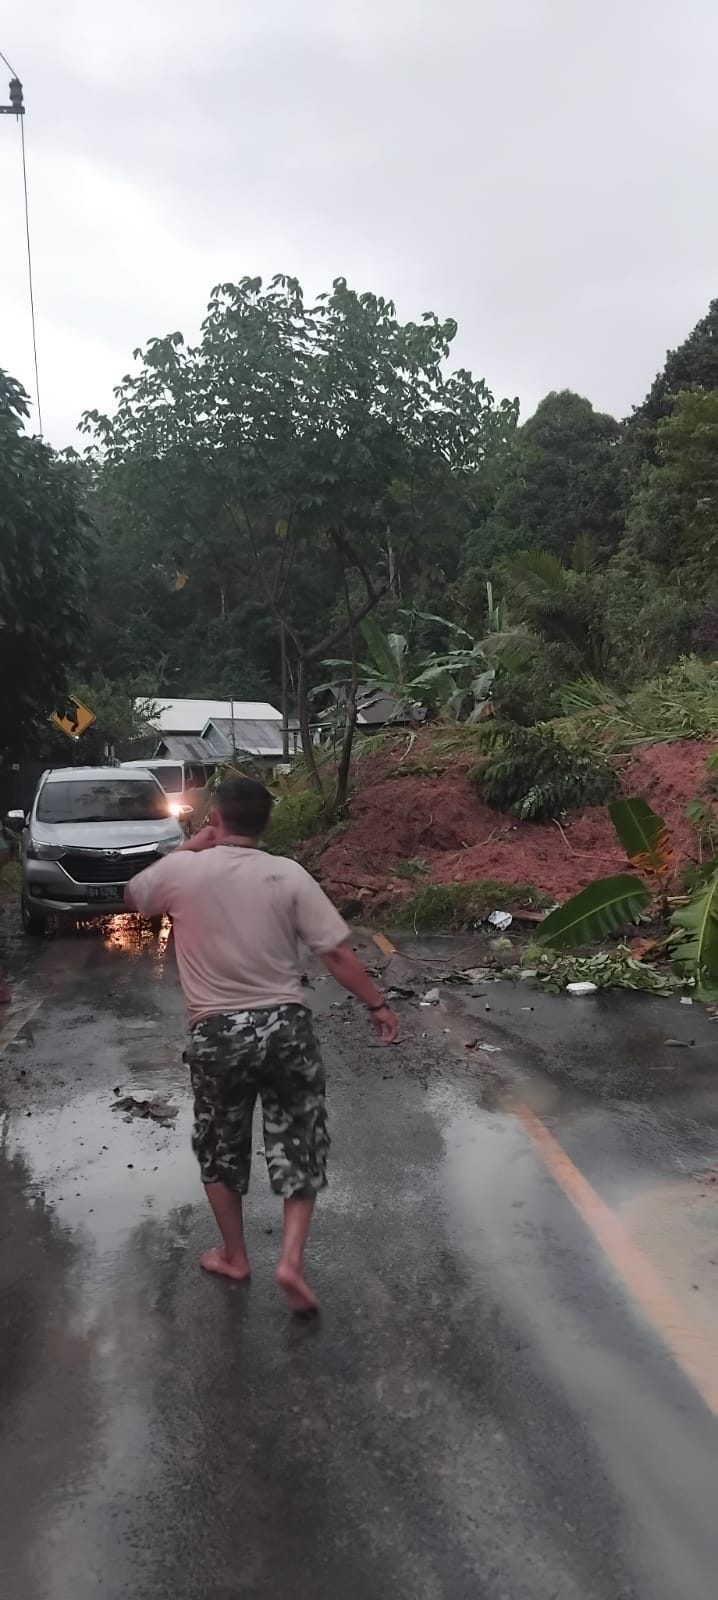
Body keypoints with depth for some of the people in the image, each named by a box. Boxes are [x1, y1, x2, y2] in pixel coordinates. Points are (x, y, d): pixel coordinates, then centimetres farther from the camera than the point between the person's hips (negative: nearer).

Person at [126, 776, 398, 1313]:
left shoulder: (182, 871, -6)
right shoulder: (289, 875, -6)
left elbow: (134, 895, 17)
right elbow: (337, 953, -8)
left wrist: (191, 846, 16)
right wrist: (378, 1005, 4)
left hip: (216, 1032, 0)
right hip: (285, 1024, 0)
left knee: (221, 1148, 21)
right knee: (299, 1143, 15)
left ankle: (234, 1256, 34)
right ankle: (292, 1258, 6)